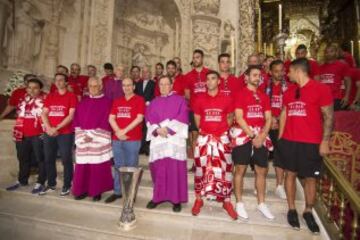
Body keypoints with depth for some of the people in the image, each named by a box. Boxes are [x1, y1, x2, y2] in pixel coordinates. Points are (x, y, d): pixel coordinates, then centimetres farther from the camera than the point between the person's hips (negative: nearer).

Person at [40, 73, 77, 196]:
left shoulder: (71, 96, -1)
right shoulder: (49, 96, 14)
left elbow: (71, 116, -9)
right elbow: (44, 114, 8)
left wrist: (57, 128, -14)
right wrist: (49, 128, -8)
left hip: (65, 133, -5)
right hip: (49, 133, 5)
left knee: (66, 160, 0)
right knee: (49, 159, 11)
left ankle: (67, 185, 12)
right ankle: (51, 184, 26)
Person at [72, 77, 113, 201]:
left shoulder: (107, 102, 0)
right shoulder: (83, 103, 14)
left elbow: (106, 122, -7)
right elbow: (76, 121, 9)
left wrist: (93, 135, -12)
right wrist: (82, 135, -6)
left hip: (99, 140, -4)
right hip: (83, 139, 4)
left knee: (98, 167, 0)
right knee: (82, 167, 5)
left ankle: (97, 191, 12)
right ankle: (82, 190, 18)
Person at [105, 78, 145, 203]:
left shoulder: (139, 100, 0)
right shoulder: (117, 101, 15)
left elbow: (139, 118, -10)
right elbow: (111, 118, 8)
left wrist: (125, 130, -13)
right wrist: (117, 131, -8)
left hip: (133, 139, -4)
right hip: (117, 138, 5)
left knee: (131, 167, 3)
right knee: (118, 166, 12)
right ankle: (117, 192, 24)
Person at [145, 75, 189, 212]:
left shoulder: (180, 100, 8)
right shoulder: (154, 103, 18)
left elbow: (182, 118, -4)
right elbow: (149, 119, 7)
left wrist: (168, 128, -13)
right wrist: (157, 129, -12)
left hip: (175, 139, -3)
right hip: (158, 139, 3)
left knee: (175, 169, -3)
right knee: (158, 169, 3)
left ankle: (176, 199, 8)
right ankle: (158, 197, 17)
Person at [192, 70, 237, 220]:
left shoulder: (227, 99, 0)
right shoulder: (200, 100, 3)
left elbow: (230, 117, 10)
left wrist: (222, 129, 3)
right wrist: (205, 131, 8)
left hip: (222, 138, 0)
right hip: (204, 138, 1)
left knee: (225, 170, 5)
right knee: (201, 169, 7)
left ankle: (227, 202, 21)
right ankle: (198, 199, 24)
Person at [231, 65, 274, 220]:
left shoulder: (264, 96, 14)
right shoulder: (241, 94, -3)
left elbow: (268, 119, 8)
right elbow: (239, 117, -11)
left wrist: (261, 136, -8)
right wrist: (252, 136, -14)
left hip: (261, 136, 6)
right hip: (243, 135, -5)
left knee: (262, 170, 9)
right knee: (240, 169, 0)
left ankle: (261, 203, 24)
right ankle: (239, 203, 14)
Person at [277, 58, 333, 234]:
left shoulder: (321, 89, -4)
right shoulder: (289, 92, 10)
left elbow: (329, 116, -5)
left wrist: (325, 141, -10)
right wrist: (280, 137, 10)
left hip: (311, 143, -4)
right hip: (289, 141, 4)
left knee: (310, 178, 6)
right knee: (290, 174, 8)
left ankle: (308, 212, 24)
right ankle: (291, 209, 23)